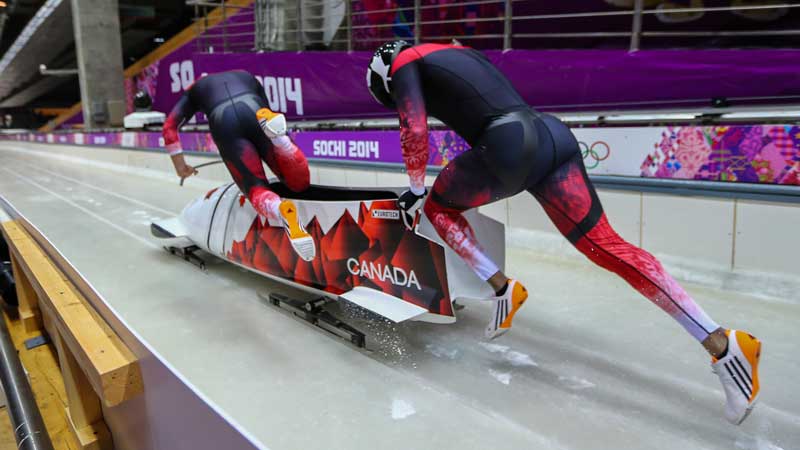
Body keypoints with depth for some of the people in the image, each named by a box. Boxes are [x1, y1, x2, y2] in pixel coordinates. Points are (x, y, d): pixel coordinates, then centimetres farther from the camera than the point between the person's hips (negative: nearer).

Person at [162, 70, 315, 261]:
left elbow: (169, 126, 25)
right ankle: (277, 134, -27)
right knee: (300, 183, 0)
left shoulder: (194, 90, 36)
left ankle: (281, 211, -35)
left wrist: (179, 164, 28)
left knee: (256, 189, 1)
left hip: (224, 124, 0)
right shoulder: (248, 77, 41)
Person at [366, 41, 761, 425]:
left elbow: (415, 132, -1)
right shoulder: (455, 54, 35)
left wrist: (417, 189, 14)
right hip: (552, 135, 7)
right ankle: (721, 343, -1)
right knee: (608, 246, 3)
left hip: (511, 147, -7)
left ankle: (502, 289, 5)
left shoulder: (403, 63, 12)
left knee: (437, 206, 19)